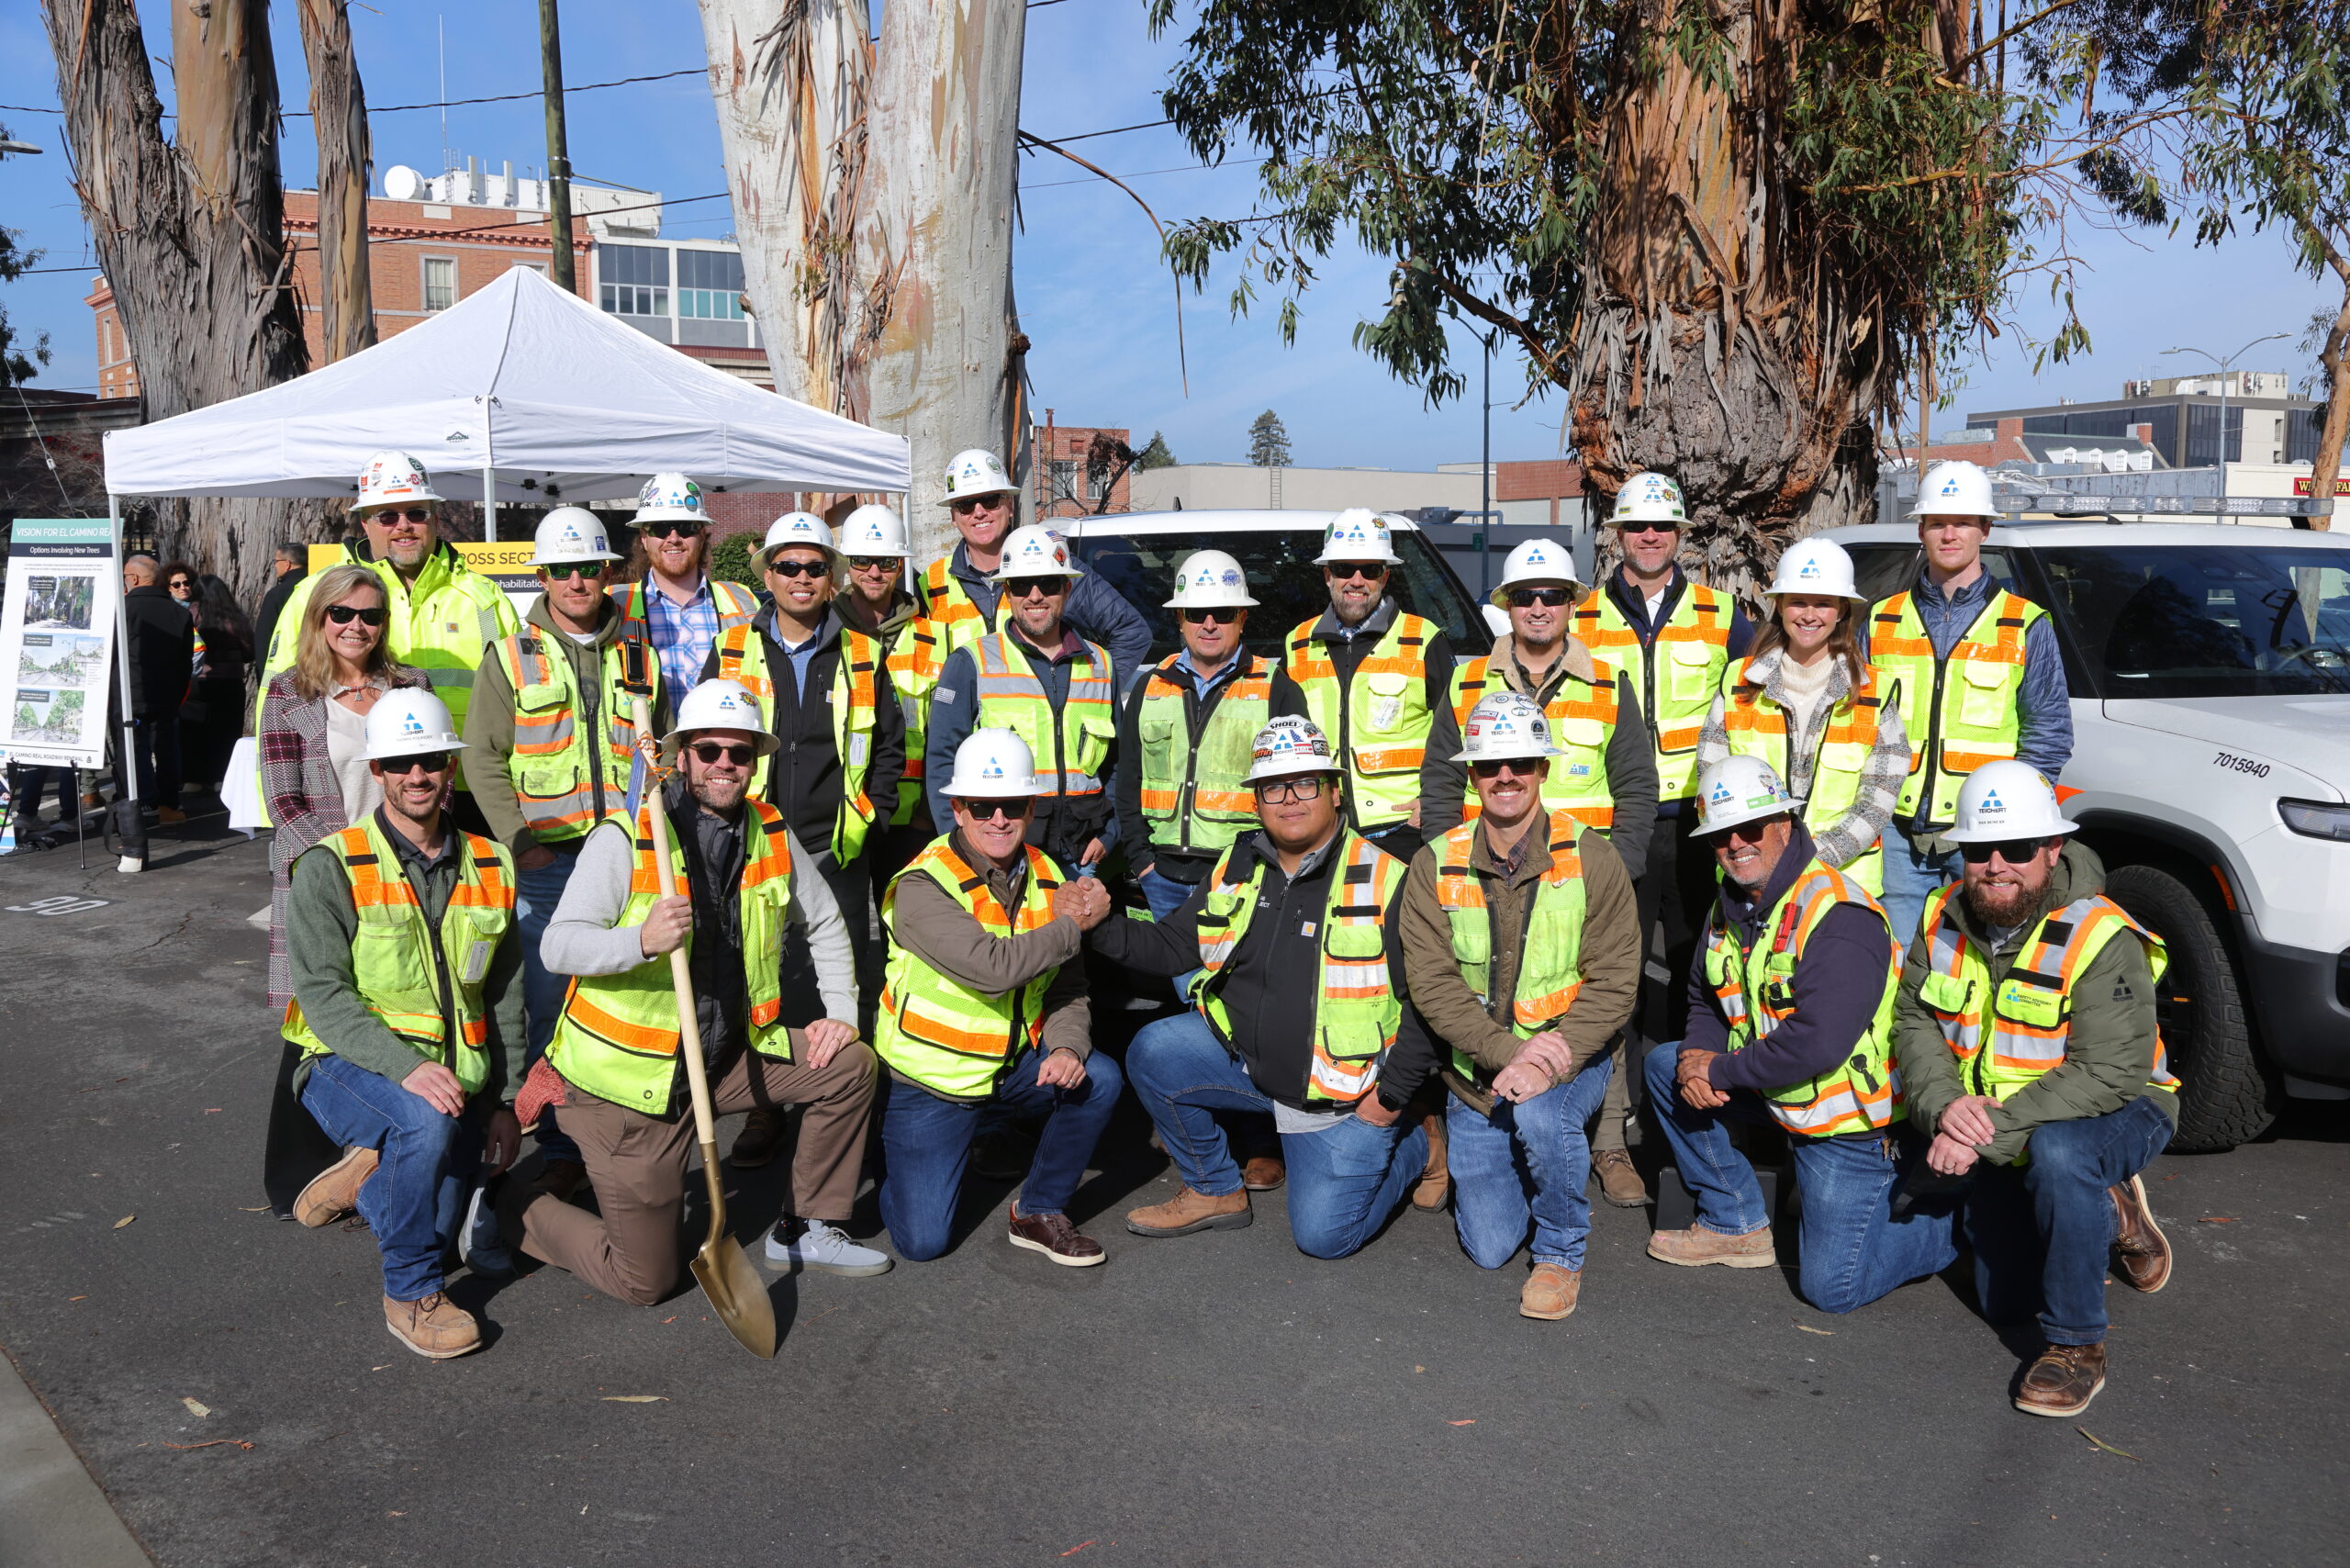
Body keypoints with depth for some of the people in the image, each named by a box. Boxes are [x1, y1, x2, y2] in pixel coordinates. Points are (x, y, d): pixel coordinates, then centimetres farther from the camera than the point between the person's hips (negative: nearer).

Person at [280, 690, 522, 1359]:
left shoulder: (489, 866, 7)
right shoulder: (331, 867, -7)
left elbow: (505, 997, 11)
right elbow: (323, 993, -16)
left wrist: (504, 1101, 4)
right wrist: (405, 1066, -30)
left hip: (455, 1077, 5)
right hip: (352, 1070, -5)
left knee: (439, 1224, -4)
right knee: (427, 1123, -35)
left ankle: (364, 1180, 29)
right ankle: (410, 1295, -14)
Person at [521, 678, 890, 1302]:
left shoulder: (772, 835, 2)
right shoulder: (626, 836, -15)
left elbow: (824, 923, 16)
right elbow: (557, 945, -22)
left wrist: (842, 1013, 6)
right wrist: (642, 940, -40)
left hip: (727, 1056, 6)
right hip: (628, 1079, -6)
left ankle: (806, 1230, 12)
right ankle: (513, 1210, 24)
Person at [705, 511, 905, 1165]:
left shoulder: (862, 658, 7)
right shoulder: (732, 652, 6)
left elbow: (890, 747, 13)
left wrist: (866, 818, 4)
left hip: (836, 854, 0)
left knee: (839, 990, 3)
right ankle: (763, 1108, 20)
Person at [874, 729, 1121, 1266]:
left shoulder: (1048, 877, 0)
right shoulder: (922, 886, -20)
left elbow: (1068, 987, 1)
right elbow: (991, 968, -34)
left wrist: (1067, 1045, -20)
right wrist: (1070, 924, -21)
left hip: (1015, 1062, 5)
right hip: (929, 1076, -5)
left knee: (1099, 1079, -23)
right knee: (922, 1241, -9)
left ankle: (1039, 1213, 0)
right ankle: (895, 1152, 26)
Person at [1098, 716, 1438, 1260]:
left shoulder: (1386, 880, -13)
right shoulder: (1236, 867, 3)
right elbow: (1173, 945, 7)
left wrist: (1394, 1096, -12)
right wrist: (1098, 926, -11)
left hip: (1346, 1091, -5)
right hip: (1244, 1057, 5)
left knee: (1323, 1235, -8)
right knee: (1153, 1052, -15)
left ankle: (1410, 1147, 22)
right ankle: (1215, 1192, 6)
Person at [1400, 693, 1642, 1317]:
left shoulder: (1590, 858, -9)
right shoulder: (1435, 866, -4)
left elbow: (1613, 981, -12)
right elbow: (1431, 982, -11)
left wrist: (1549, 1063, -26)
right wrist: (1507, 1052, -26)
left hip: (1569, 1060, -2)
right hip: (1475, 1073, 2)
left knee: (1539, 1113, -37)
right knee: (1488, 1248, 1)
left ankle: (1562, 1252, -7)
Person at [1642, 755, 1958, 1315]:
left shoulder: (1839, 917, -26)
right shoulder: (1730, 907, 3)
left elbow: (1817, 1044, -33)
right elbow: (1705, 1002, 14)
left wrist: (1720, 1070, -21)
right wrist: (1700, 1058, -9)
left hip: (1854, 1120, -8)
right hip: (1779, 1096, 8)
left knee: (1831, 1287, -8)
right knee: (1666, 1066, 2)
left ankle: (1957, 1221, 16)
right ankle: (1737, 1225, 11)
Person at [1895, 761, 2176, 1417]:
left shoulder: (2102, 939, -28)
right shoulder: (1944, 919, -9)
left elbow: (2107, 1075, -33)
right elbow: (1913, 1023, -8)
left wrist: (1990, 1133, -37)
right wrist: (1946, 1103, -28)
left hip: (2117, 1111, -6)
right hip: (1989, 1126, 6)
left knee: (2057, 1151, -41)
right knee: (2003, 1303, 12)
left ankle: (2076, 1345, -22)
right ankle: (2111, 1216, 39)